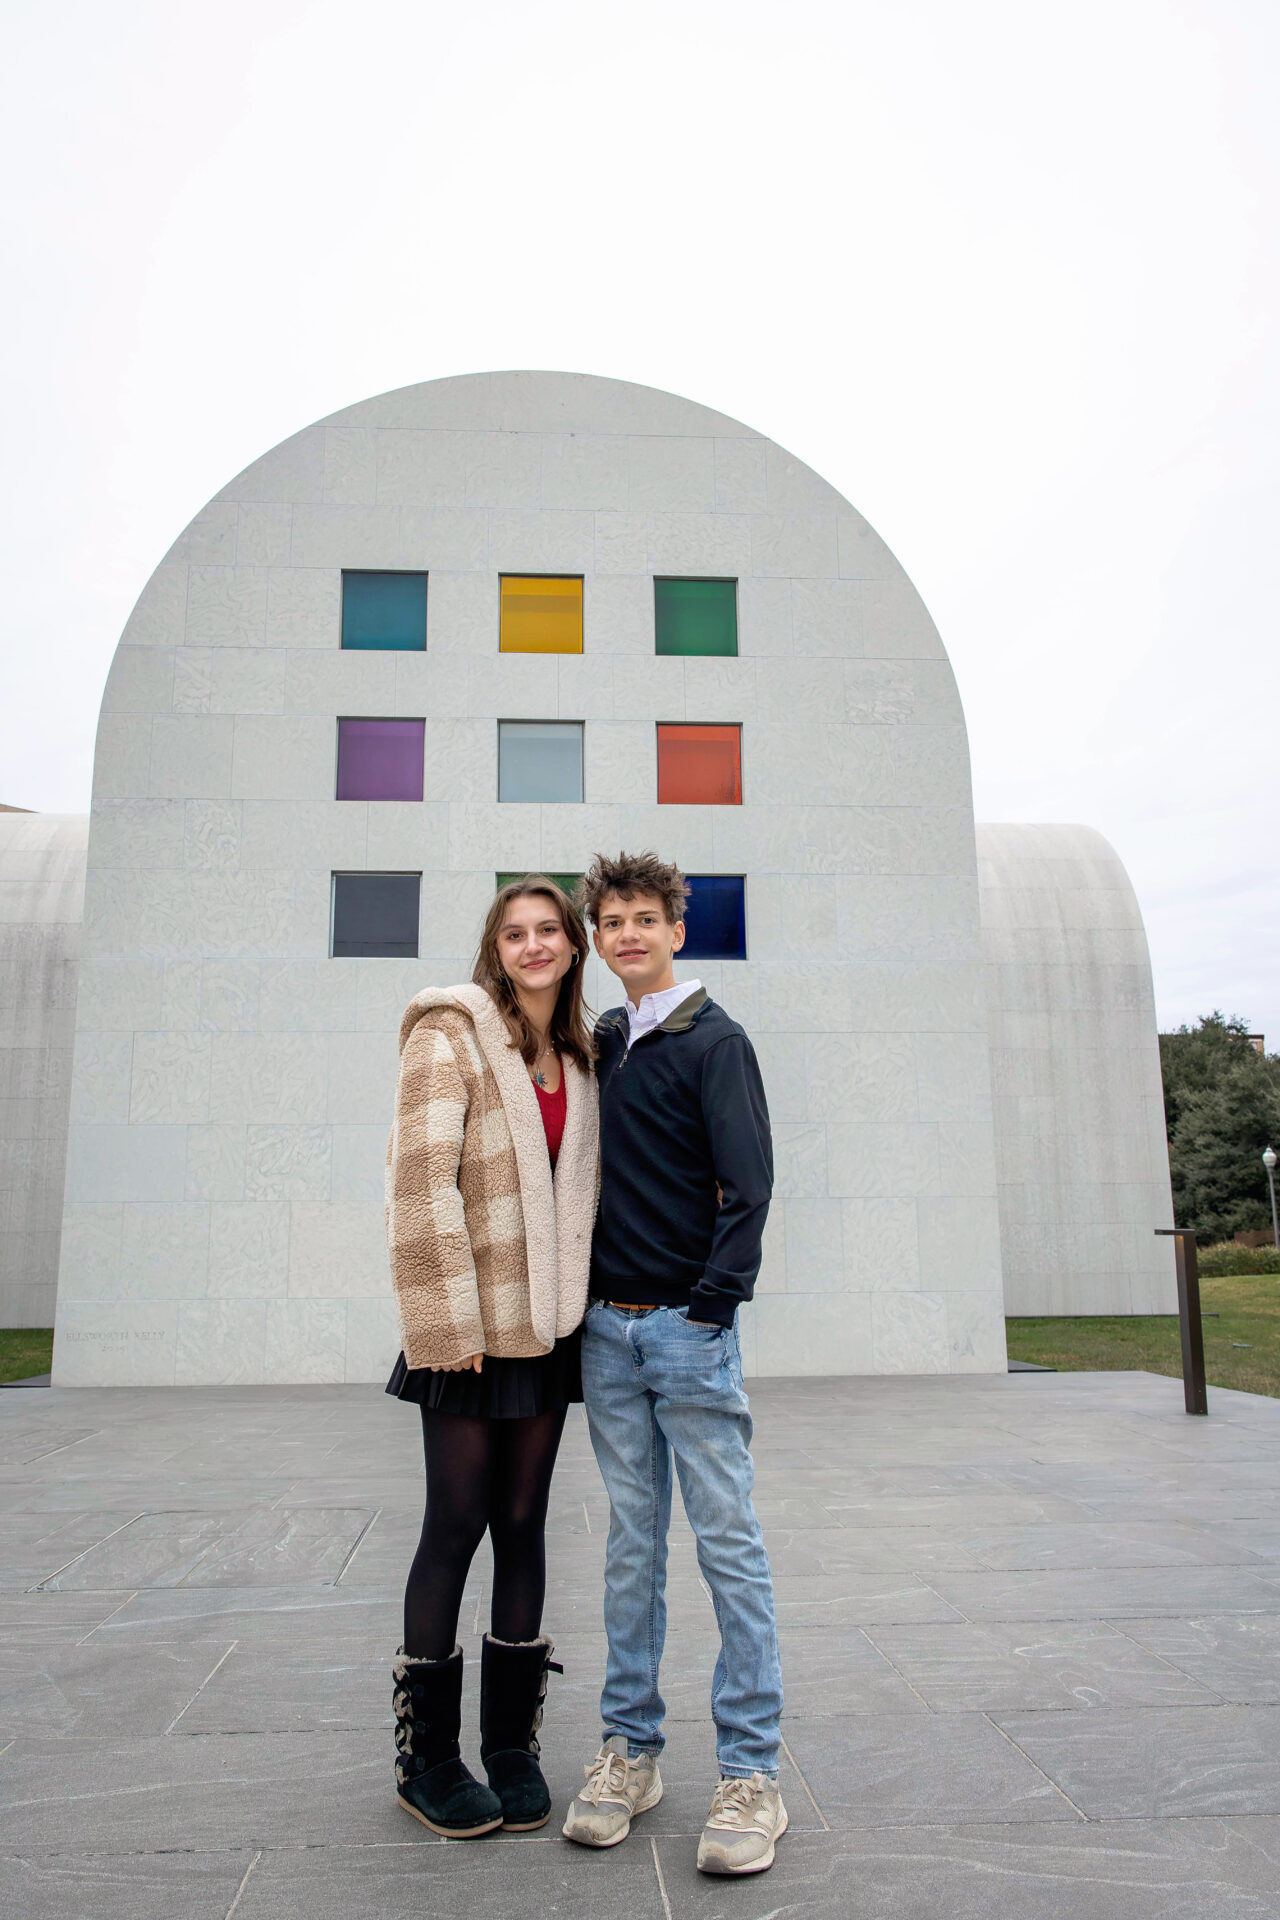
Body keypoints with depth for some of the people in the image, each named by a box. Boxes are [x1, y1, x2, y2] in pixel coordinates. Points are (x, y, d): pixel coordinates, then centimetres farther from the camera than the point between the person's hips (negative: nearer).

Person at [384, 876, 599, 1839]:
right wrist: (449, 1320, -16)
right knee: (457, 1525, 4)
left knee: (524, 1525, 13)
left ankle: (513, 1744, 28)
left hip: (549, 1325, 6)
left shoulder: (579, 1058, 12)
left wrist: (584, 1301, 7)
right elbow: (423, 1182, -14)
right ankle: (427, 1758, 22)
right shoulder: (452, 1037, -8)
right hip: (470, 1327, -5)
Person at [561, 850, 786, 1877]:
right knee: (632, 1541, 12)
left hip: (689, 1326, -5)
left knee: (728, 1541, 1)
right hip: (607, 1328, 5)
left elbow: (749, 1186, -10)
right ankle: (630, 1748, 23)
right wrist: (584, 1297, 13)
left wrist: (709, 1306, -15)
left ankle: (752, 1772, 10)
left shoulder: (715, 1040, -5)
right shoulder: (600, 1041, 13)